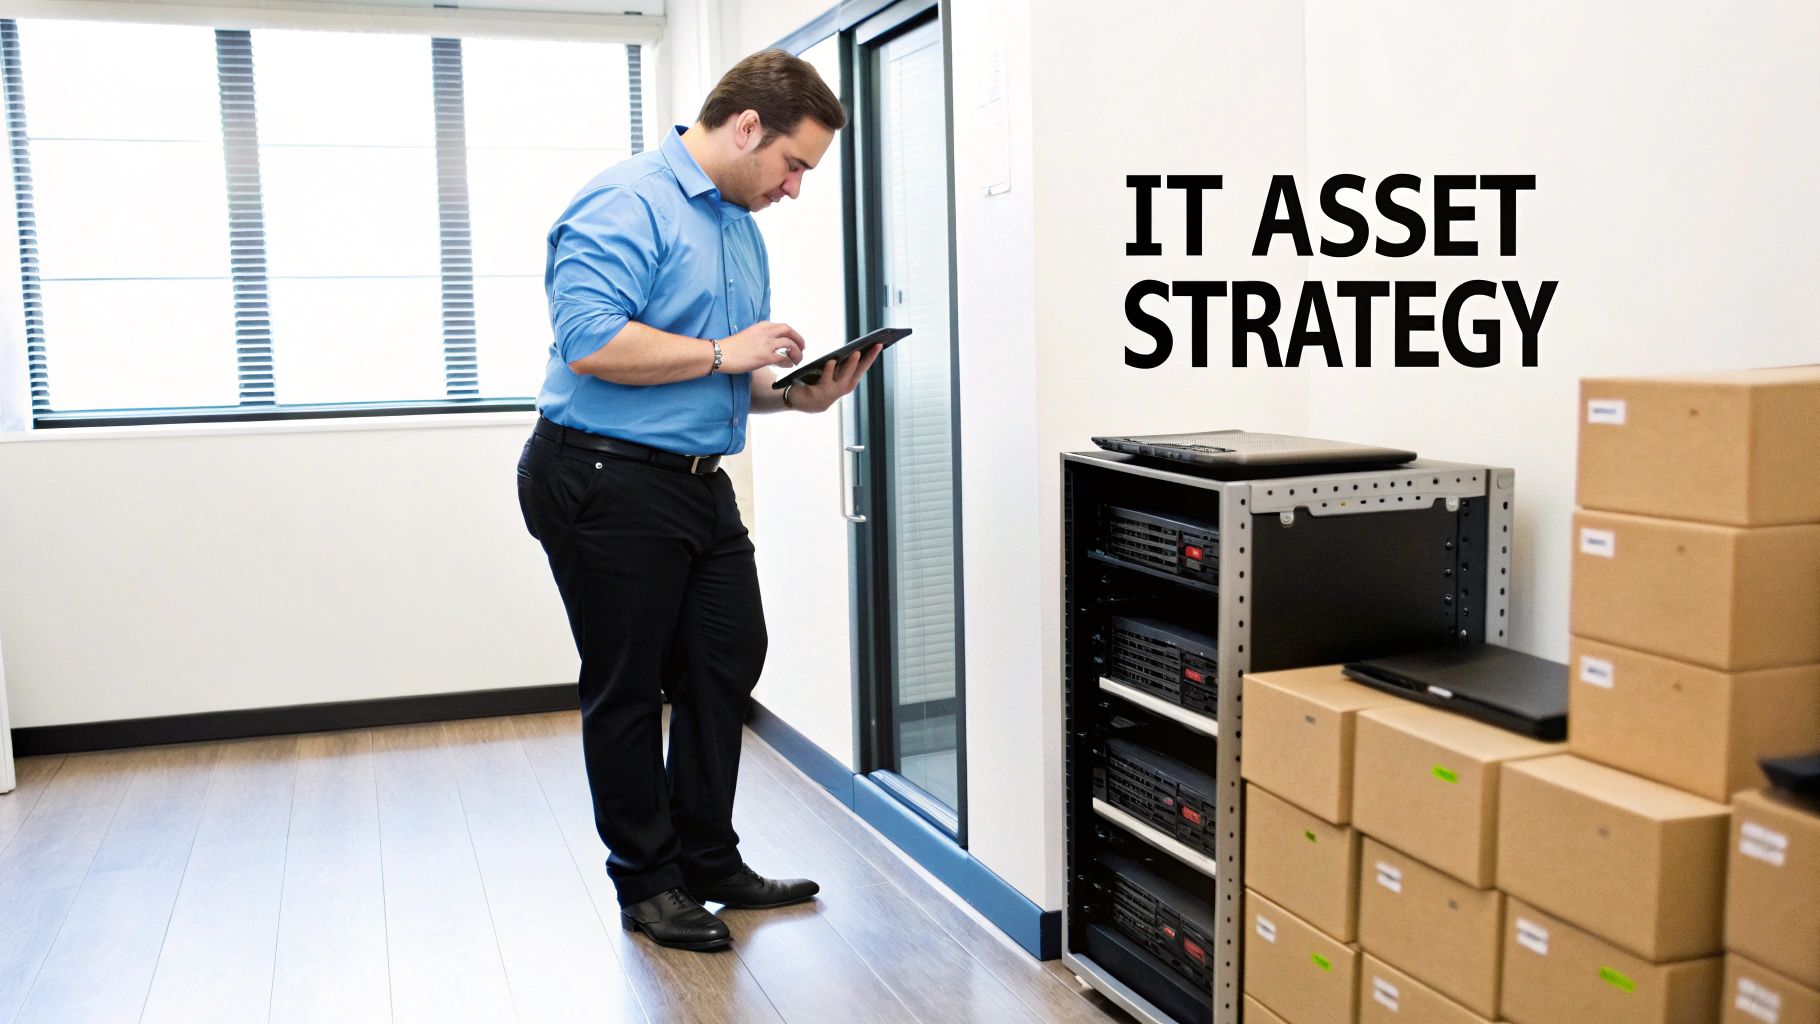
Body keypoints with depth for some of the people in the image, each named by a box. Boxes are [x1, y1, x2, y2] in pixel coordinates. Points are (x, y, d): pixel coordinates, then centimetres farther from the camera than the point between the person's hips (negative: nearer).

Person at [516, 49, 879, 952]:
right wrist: (722, 353, -19)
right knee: (626, 690, 5)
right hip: (608, 481, -9)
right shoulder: (625, 203, -15)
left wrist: (796, 395, 3)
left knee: (726, 665, 14)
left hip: (697, 481, 9)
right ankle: (648, 882, 20)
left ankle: (709, 861, 29)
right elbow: (590, 341, -27)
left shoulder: (741, 225, 15)